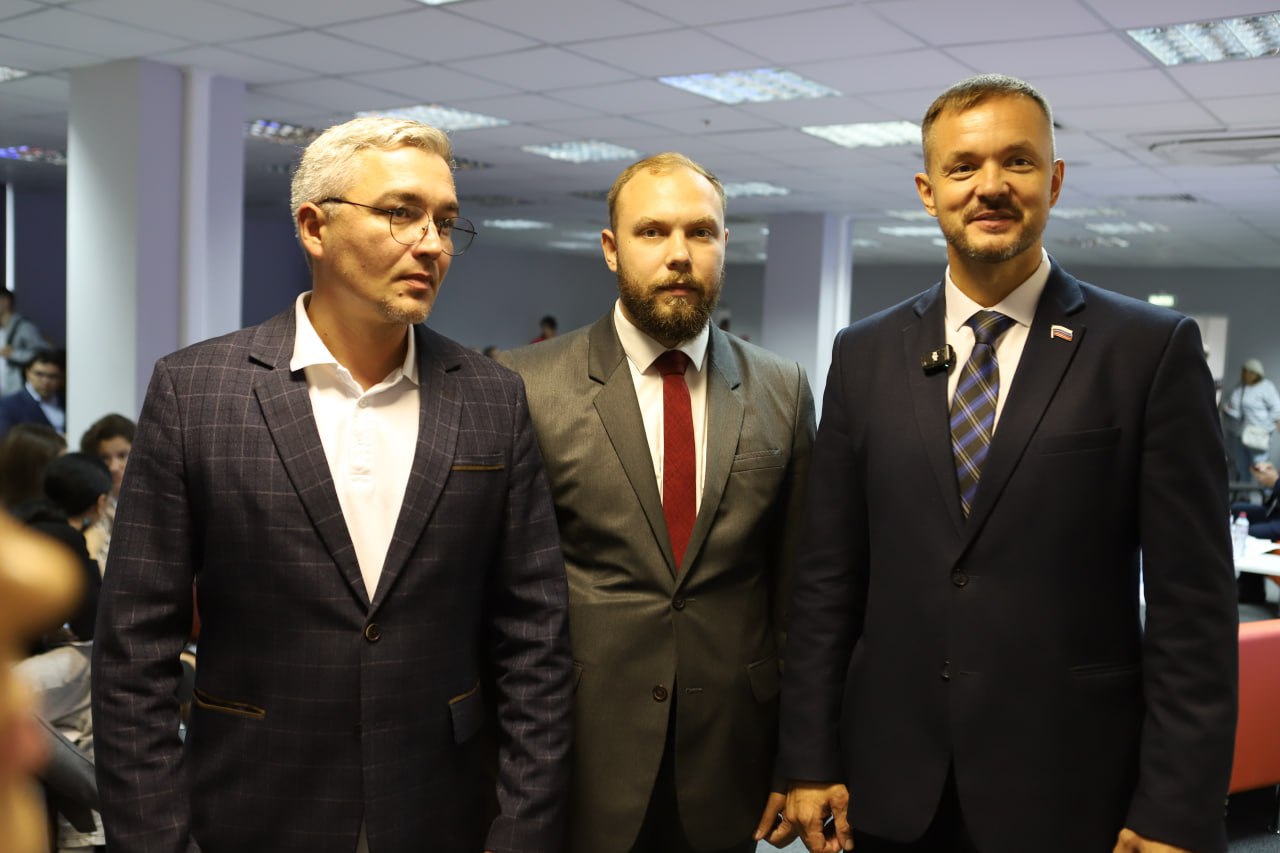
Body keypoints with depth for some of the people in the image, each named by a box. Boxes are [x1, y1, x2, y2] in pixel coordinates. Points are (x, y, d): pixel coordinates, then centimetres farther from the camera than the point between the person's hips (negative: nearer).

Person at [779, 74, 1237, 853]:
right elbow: (828, 577, 3)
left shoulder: (1153, 349, -5)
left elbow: (1193, 601, -6)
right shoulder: (865, 355, 3)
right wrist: (811, 761, 2)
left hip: (1069, 790, -2)